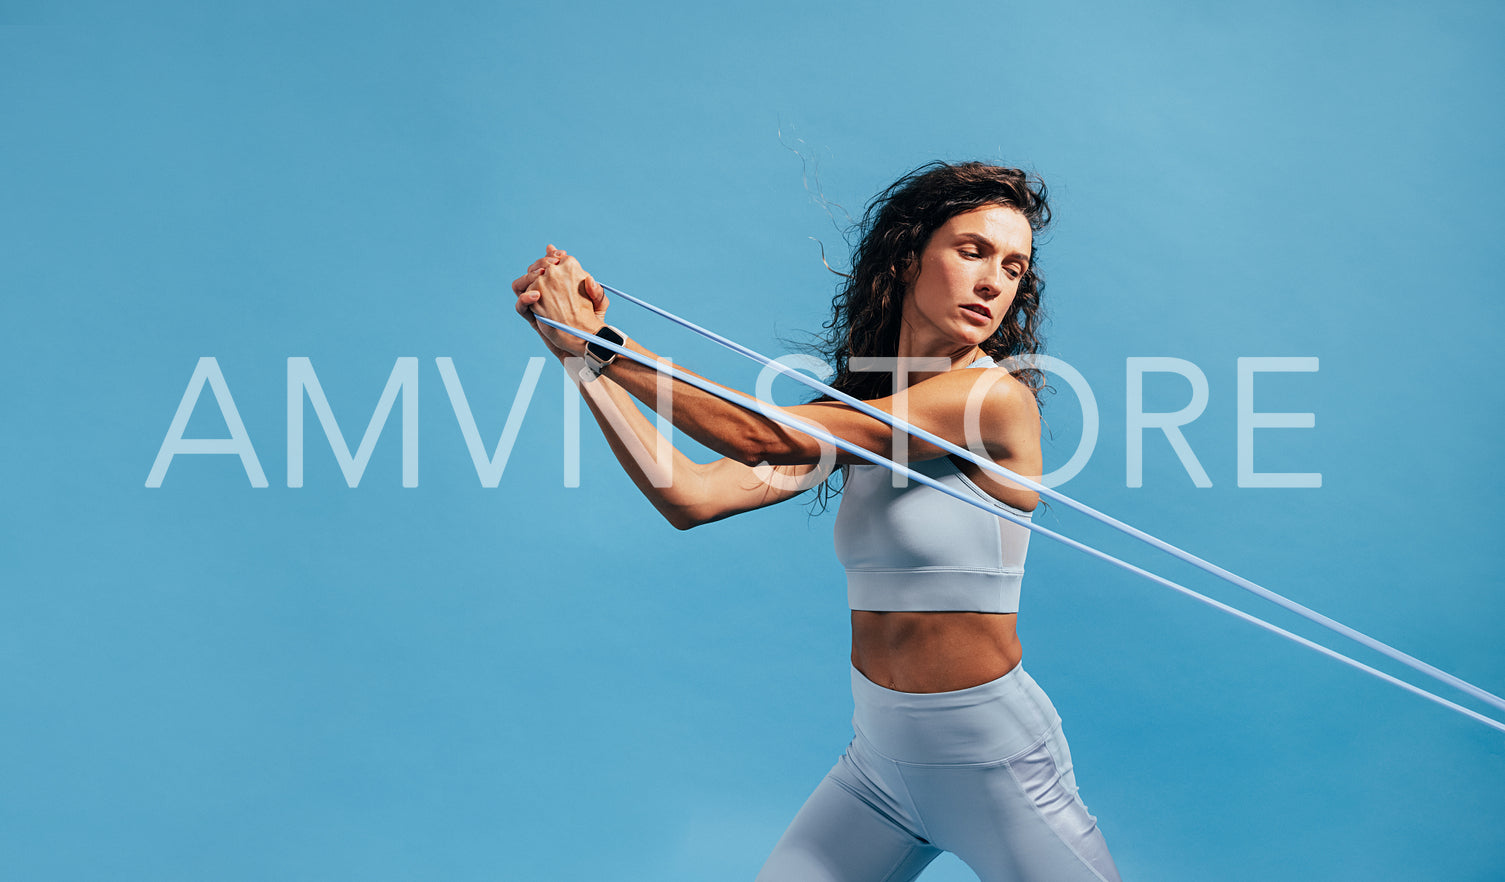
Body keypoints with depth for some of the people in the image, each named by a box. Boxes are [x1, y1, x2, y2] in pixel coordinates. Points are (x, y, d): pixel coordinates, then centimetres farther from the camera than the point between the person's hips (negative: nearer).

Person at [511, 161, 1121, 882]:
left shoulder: (996, 396, -18)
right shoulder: (853, 414, 2)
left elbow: (760, 437, -22)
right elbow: (692, 497, -9)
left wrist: (600, 342, -18)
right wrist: (583, 354, -11)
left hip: (996, 768, -5)